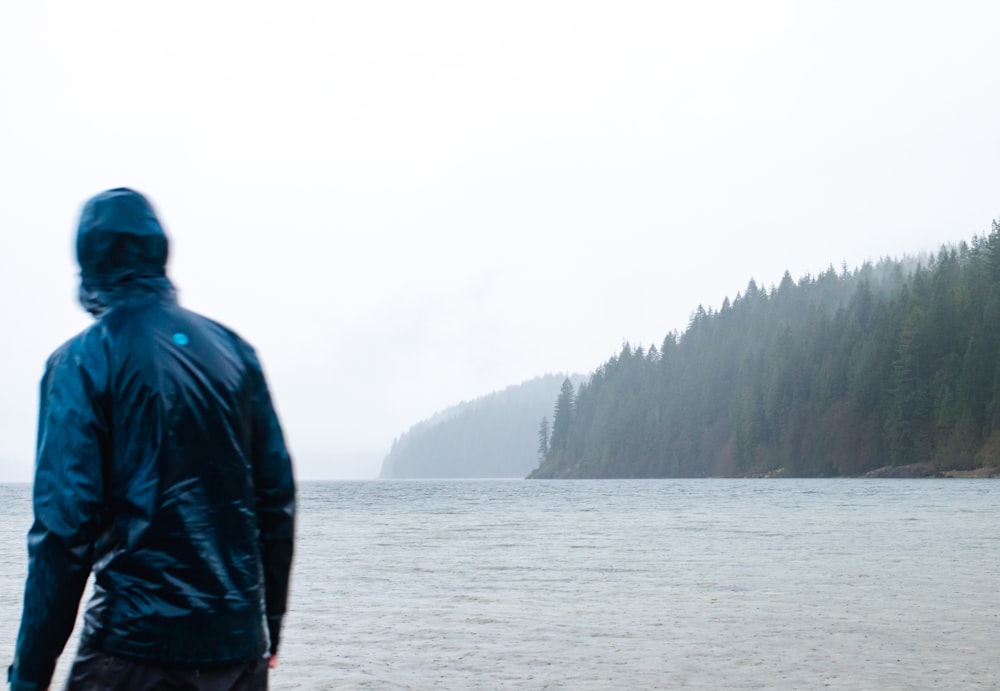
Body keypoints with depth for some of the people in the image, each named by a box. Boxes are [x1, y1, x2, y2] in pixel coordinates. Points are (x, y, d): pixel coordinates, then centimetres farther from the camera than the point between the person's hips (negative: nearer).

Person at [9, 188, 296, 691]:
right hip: (240, 644, 5)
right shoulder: (233, 349, 8)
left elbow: (65, 526, -13)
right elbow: (277, 498, 10)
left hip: (139, 645, -5)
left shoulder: (82, 361, -7)